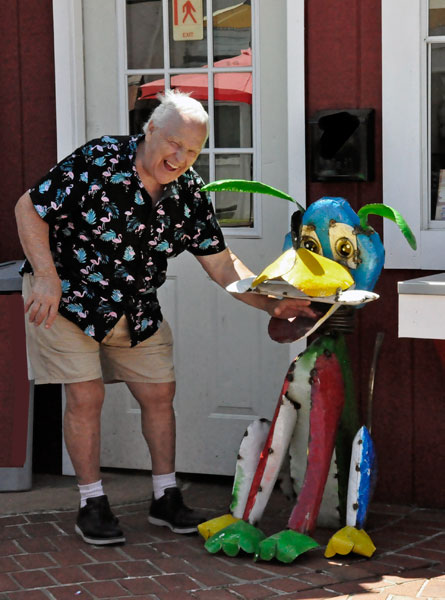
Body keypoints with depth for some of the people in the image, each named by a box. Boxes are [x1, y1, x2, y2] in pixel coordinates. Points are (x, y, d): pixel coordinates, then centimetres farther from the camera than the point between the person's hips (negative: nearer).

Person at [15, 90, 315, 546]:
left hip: (134, 308, 5)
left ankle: (166, 498, 20)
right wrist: (47, 278, -25)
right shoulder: (96, 163, -24)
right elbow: (29, 208, -17)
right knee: (86, 395, -8)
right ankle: (91, 505, 7)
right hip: (66, 298, -5)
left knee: (159, 392, 5)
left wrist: (271, 303, -15)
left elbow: (221, 264, -2)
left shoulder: (189, 194, -8)